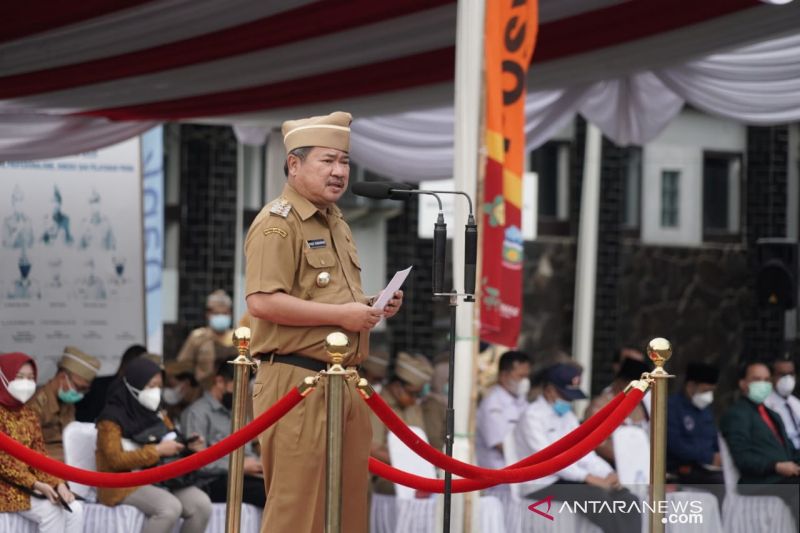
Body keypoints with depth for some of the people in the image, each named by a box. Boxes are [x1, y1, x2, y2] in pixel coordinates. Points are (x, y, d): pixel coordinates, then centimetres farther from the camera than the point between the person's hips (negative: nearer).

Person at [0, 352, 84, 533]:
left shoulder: (29, 415, 13)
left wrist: (58, 484, -8)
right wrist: (37, 485, -22)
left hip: (31, 484, 7)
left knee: (74, 509, -15)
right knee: (51, 511, -27)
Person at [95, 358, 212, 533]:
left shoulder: (156, 415, 12)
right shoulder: (111, 418, -9)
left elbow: (172, 446, 19)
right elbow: (115, 459, -19)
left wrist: (190, 447, -4)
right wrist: (157, 450, -21)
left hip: (159, 480, 7)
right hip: (123, 484, -7)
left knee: (202, 504, -18)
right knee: (170, 507, -33)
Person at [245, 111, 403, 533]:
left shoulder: (336, 223, 19)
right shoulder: (277, 222, -10)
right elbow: (262, 302, -22)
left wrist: (371, 307, 9)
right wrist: (341, 315, -20)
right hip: (296, 383, -9)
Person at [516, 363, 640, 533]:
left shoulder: (568, 417, 18)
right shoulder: (532, 416, -7)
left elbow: (584, 453, 12)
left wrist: (608, 474, -9)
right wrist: (589, 478, -23)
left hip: (568, 480, 8)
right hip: (543, 487, -8)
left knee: (626, 498, -12)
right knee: (597, 496, -30)